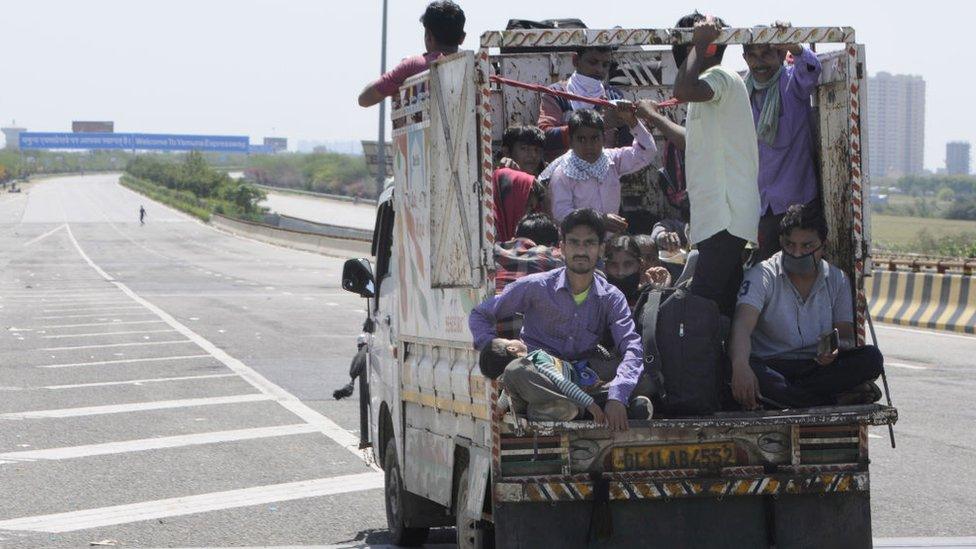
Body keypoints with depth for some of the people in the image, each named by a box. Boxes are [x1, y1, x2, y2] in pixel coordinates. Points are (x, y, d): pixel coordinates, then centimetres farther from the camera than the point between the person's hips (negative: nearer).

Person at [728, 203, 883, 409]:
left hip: (818, 366, 3)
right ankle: (834, 400, -32)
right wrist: (740, 367, -42)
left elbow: (846, 336, 8)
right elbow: (742, 326, -20)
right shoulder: (763, 275, -3)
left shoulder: (837, 280, 10)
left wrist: (834, 349, -20)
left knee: (871, 357, -22)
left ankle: (779, 395, -26)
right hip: (771, 367, -3)